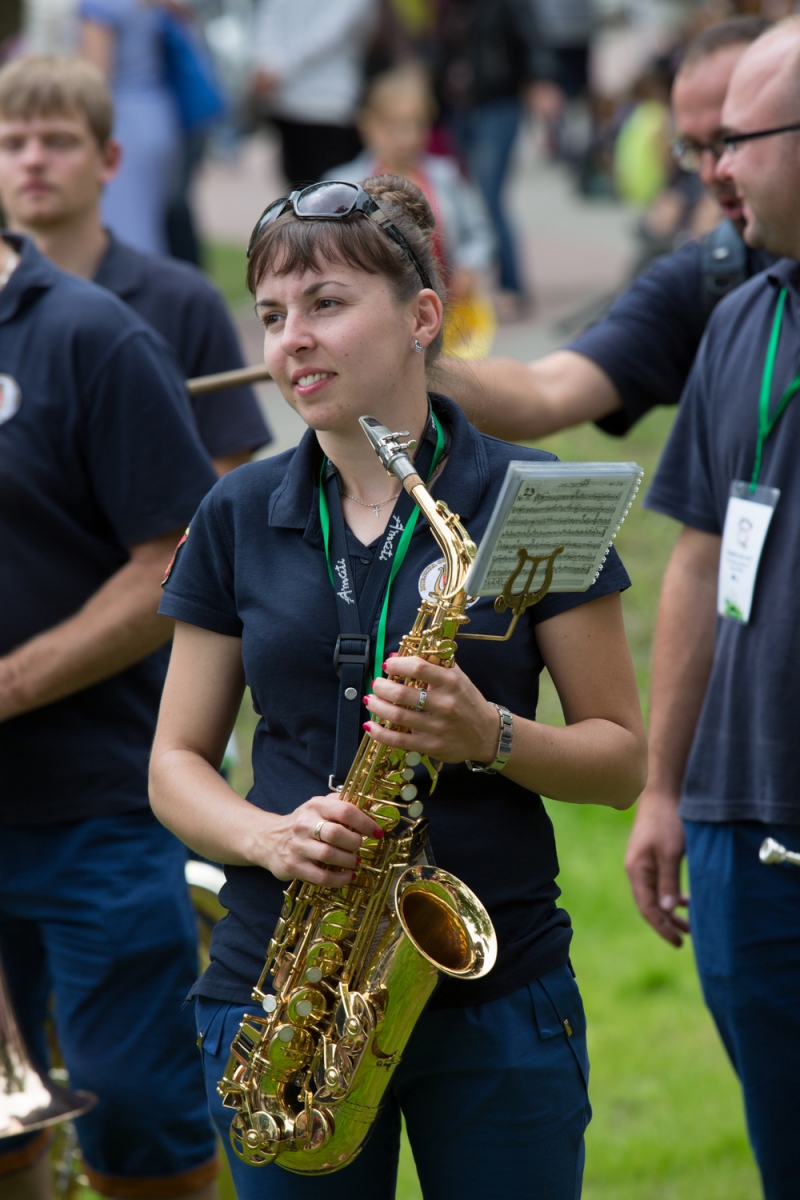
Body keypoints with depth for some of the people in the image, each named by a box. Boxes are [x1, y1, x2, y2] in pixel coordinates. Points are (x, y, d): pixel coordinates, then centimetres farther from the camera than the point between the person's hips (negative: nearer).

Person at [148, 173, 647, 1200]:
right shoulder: (239, 517, 6)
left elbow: (622, 758, 0)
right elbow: (175, 764, 8)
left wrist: (488, 735, -19)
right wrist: (269, 836, -12)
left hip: (499, 994, -2)